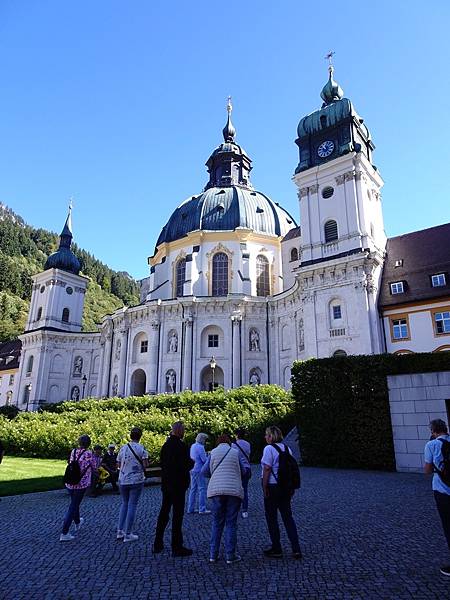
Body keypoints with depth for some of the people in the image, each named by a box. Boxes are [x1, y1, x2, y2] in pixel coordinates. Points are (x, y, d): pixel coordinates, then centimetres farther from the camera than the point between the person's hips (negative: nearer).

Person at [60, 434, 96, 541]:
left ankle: (77, 523, 47)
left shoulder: (73, 451, 2)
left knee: (74, 503, 25)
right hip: (81, 484, -6)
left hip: (69, 483, 6)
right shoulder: (88, 454, -13)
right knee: (73, 507, 2)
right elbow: (94, 467, -3)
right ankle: (64, 533, 2)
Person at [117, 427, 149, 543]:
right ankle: (128, 534, 7)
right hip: (136, 481, -4)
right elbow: (145, 465, -14)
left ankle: (120, 531, 18)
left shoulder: (123, 448, 2)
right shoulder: (141, 448, -12)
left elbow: (119, 465, 9)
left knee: (124, 504, 19)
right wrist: (143, 466, 8)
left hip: (123, 480, 4)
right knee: (132, 506, 4)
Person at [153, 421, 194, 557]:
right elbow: (186, 465, -21)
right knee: (177, 515, 2)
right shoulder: (181, 446, -20)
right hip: (178, 485, -8)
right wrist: (192, 462, -1)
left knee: (164, 512, 18)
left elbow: (162, 463, 11)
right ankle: (177, 547, 9)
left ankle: (158, 544, 27)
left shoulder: (166, 445, 5)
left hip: (166, 483, 8)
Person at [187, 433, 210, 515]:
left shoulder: (193, 446, 12)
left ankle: (190, 509, 17)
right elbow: (204, 460, -18)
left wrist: (205, 454, 17)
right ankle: (202, 509, -1)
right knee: (202, 489, -3)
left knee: (193, 489, 13)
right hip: (199, 470, -9)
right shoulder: (200, 447, -16)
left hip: (193, 470, 9)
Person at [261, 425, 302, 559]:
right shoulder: (287, 448, 6)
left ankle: (276, 550, 17)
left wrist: (264, 488, -13)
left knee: (271, 518, 8)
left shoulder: (269, 449, -14)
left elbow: (267, 469, -19)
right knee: (288, 517, 14)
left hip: (272, 487, -7)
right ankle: (296, 549, 11)